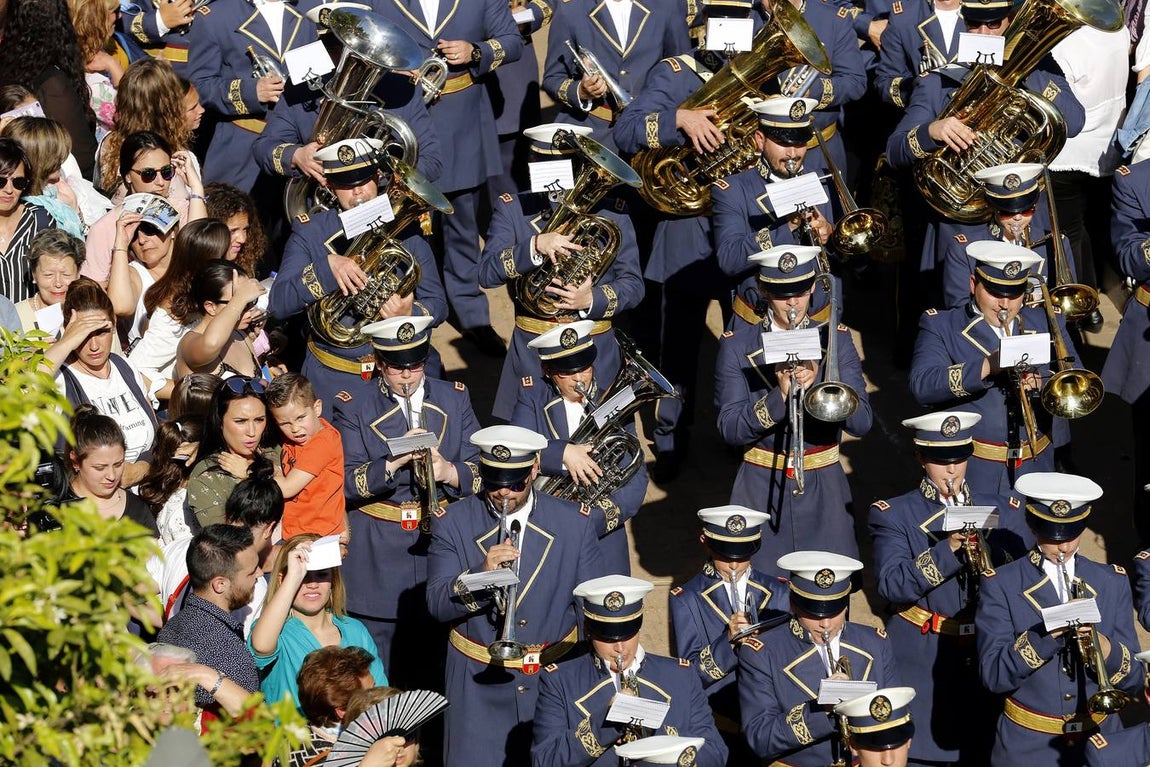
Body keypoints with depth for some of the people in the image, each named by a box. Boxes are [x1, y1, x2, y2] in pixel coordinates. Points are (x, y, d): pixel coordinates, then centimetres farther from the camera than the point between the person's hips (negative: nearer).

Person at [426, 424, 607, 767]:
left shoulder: (574, 524, 0)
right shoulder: (452, 523, -3)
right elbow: (438, 605, -10)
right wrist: (482, 574, -28)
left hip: (557, 677, 1)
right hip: (480, 684, -1)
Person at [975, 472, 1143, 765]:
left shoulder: (1112, 583, 3)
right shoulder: (1002, 585, -5)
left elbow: (1133, 681, -1)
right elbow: (992, 675, -15)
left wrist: (1100, 644, -20)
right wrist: (1048, 634, -26)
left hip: (1099, 741, 2)